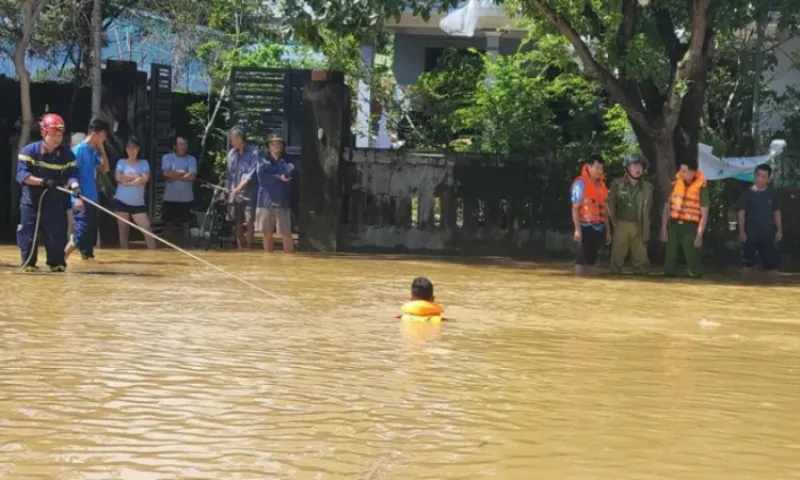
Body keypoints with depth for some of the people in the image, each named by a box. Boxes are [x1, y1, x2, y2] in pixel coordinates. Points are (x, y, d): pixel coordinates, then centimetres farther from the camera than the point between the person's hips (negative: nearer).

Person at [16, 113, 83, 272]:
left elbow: (72, 174, -12)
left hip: (55, 200, 1)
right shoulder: (29, 151, -12)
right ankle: (28, 263, 16)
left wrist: (75, 188, -35)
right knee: (28, 234, 0)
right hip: (31, 200, -1)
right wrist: (43, 182, -32)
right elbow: (22, 175, -19)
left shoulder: (67, 154, -6)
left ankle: (57, 263, 14)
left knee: (57, 234, -3)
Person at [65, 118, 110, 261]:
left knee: (91, 233, 11)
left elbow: (105, 169, 14)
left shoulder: (94, 151, 13)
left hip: (92, 199, 9)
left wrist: (102, 149, 5)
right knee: (81, 233, -12)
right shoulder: (79, 149, -12)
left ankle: (86, 257, 20)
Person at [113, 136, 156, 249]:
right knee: (123, 230, 7)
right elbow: (119, 177, -12)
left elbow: (145, 179, -13)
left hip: (138, 204, 0)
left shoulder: (144, 163, 3)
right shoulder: (121, 162, 3)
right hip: (121, 202, 0)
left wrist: (127, 181, -12)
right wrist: (136, 176, -9)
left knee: (147, 230, -8)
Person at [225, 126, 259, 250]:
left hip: (249, 193, -5)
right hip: (234, 193, 5)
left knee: (249, 222, -6)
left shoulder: (253, 152, -7)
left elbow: (253, 172, -14)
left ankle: (249, 248, 0)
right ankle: (240, 247, 18)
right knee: (237, 222, 9)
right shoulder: (231, 153, 11)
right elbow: (229, 173, 15)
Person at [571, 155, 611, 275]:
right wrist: (577, 229, -18)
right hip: (586, 227, -7)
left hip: (599, 228, 7)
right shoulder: (581, 183, -7)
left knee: (591, 258, 9)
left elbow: (604, 209, 16)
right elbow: (575, 208, -11)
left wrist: (607, 230, 15)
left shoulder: (601, 184, 13)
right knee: (583, 258, -8)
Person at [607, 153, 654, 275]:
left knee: (640, 256, 2)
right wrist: (614, 221, 0)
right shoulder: (617, 184, 1)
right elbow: (610, 204, 3)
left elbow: (648, 209, 11)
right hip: (621, 225, -2)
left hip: (638, 226, 2)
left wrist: (646, 232, 7)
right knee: (617, 256, 0)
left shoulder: (647, 187, 7)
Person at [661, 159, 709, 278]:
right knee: (670, 257, 7)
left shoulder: (701, 187, -8)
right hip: (674, 225, 4)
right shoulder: (675, 183, 3)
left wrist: (699, 235, -12)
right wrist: (663, 228, 4)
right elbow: (667, 207, 8)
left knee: (692, 258, -4)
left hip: (690, 227, -4)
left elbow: (704, 214, -7)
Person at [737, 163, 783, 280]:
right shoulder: (747, 193, -6)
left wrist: (779, 230, 6)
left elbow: (776, 212, 9)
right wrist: (741, 231, -10)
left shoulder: (772, 193, 2)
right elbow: (741, 213, -5)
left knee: (773, 263, 4)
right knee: (748, 263, 6)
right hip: (750, 234, -2)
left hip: (768, 234, 2)